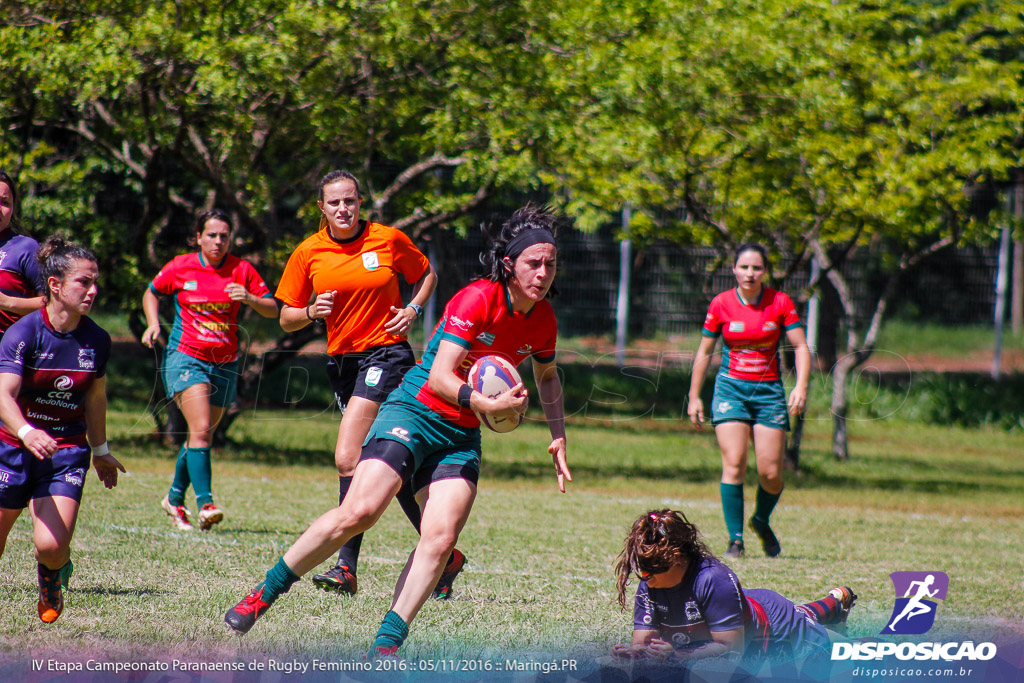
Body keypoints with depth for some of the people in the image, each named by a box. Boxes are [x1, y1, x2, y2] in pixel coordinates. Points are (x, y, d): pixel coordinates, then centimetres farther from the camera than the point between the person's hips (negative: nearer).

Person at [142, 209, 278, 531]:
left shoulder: (242, 270, 2)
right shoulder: (181, 268, 0)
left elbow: (273, 309, 2)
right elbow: (151, 293, 16)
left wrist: (249, 299, -17)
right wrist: (153, 323, -1)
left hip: (224, 364, 3)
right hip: (186, 356, -3)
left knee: (201, 436, 11)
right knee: (201, 429, -21)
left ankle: (175, 498, 30)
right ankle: (205, 503, -27)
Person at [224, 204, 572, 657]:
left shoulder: (543, 319, 4)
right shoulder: (478, 299, -17)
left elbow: (546, 375, 25)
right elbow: (439, 376, -21)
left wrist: (558, 435, 15)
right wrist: (485, 403, -37)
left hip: (462, 435, 6)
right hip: (414, 412, -6)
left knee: (441, 537, -15)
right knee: (359, 512, -19)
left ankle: (385, 645, -12)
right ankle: (265, 593, -3)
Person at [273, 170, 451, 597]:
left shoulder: (389, 240, -3)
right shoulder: (308, 254, 3)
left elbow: (426, 275, 14)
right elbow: (287, 318, 8)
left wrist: (412, 310, -3)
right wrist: (311, 312, -13)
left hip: (387, 355, -5)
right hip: (342, 361, 5)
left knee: (348, 458, -17)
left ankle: (347, 567, -17)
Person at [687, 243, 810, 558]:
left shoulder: (780, 303, -1)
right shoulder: (721, 304, -1)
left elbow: (801, 346, 0)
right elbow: (704, 351, 8)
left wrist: (801, 386, -15)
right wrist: (694, 397, 8)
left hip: (769, 390, 1)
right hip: (731, 387, -1)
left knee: (771, 473, -4)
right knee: (734, 465, -15)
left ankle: (761, 522, 27)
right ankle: (735, 539, -7)